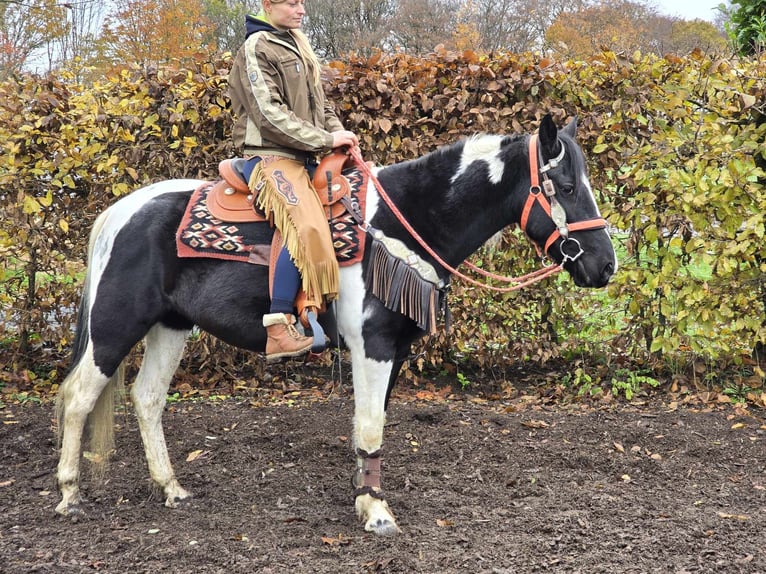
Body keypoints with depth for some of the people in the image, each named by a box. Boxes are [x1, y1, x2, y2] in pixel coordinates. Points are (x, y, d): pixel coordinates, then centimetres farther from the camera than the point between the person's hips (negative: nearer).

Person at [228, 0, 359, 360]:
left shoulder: (297, 47, 19)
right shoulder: (257, 49, -6)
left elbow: (321, 105, 21)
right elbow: (271, 116, -15)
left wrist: (339, 133, 1)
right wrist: (327, 140, -14)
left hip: (305, 156, 9)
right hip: (271, 155, -9)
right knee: (307, 226, -29)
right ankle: (278, 332, -31)